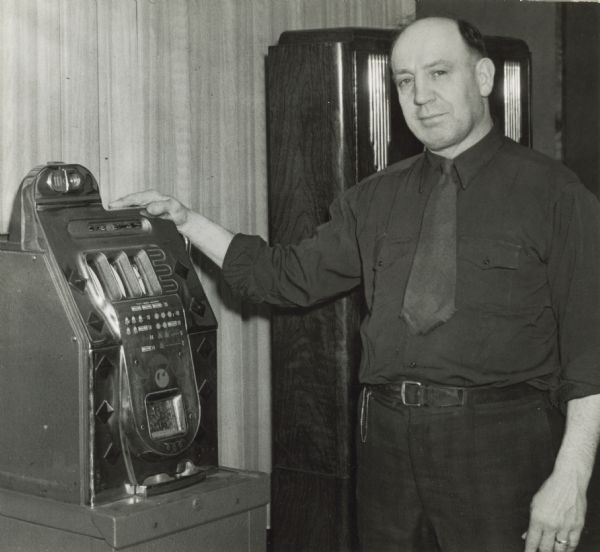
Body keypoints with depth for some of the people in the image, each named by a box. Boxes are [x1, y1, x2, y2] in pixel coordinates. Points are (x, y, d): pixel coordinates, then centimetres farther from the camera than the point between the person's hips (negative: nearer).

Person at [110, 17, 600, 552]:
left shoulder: (550, 191, -4)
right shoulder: (377, 198, 12)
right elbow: (291, 276, 17)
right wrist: (187, 221, 12)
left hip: (498, 444, -4)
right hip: (388, 435, 4)